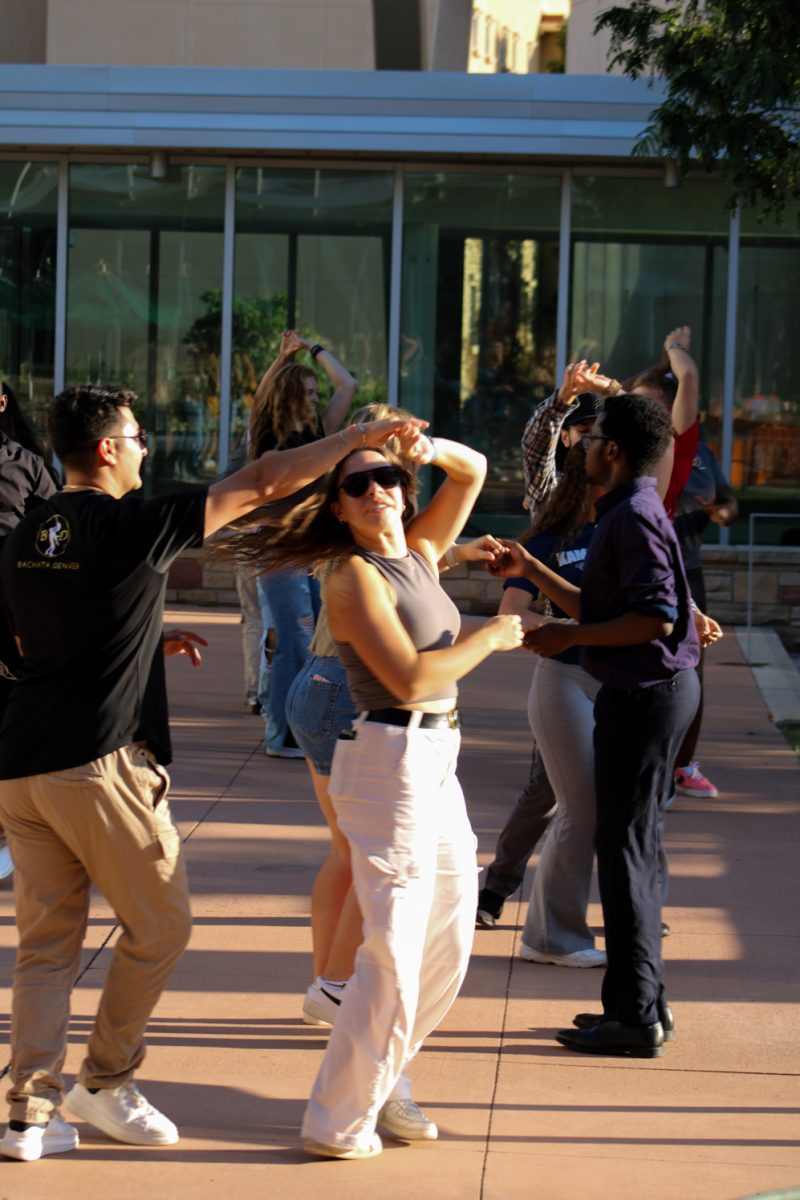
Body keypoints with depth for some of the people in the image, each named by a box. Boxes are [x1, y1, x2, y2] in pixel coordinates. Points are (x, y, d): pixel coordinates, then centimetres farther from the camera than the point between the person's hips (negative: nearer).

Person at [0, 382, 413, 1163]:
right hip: (100, 763, -7)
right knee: (159, 924, 10)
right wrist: (358, 438, 2)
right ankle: (106, 1081, 14)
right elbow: (260, 485, -7)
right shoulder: (130, 526, -9)